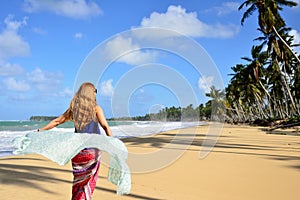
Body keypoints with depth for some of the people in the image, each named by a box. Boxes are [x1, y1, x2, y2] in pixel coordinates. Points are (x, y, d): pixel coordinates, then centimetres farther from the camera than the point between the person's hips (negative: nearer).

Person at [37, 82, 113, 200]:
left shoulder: (73, 108, 8)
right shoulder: (95, 108, -3)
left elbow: (57, 121, 11)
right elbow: (105, 126, -14)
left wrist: (39, 131, 20)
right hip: (92, 148, -3)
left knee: (79, 179, 17)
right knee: (89, 179, 10)